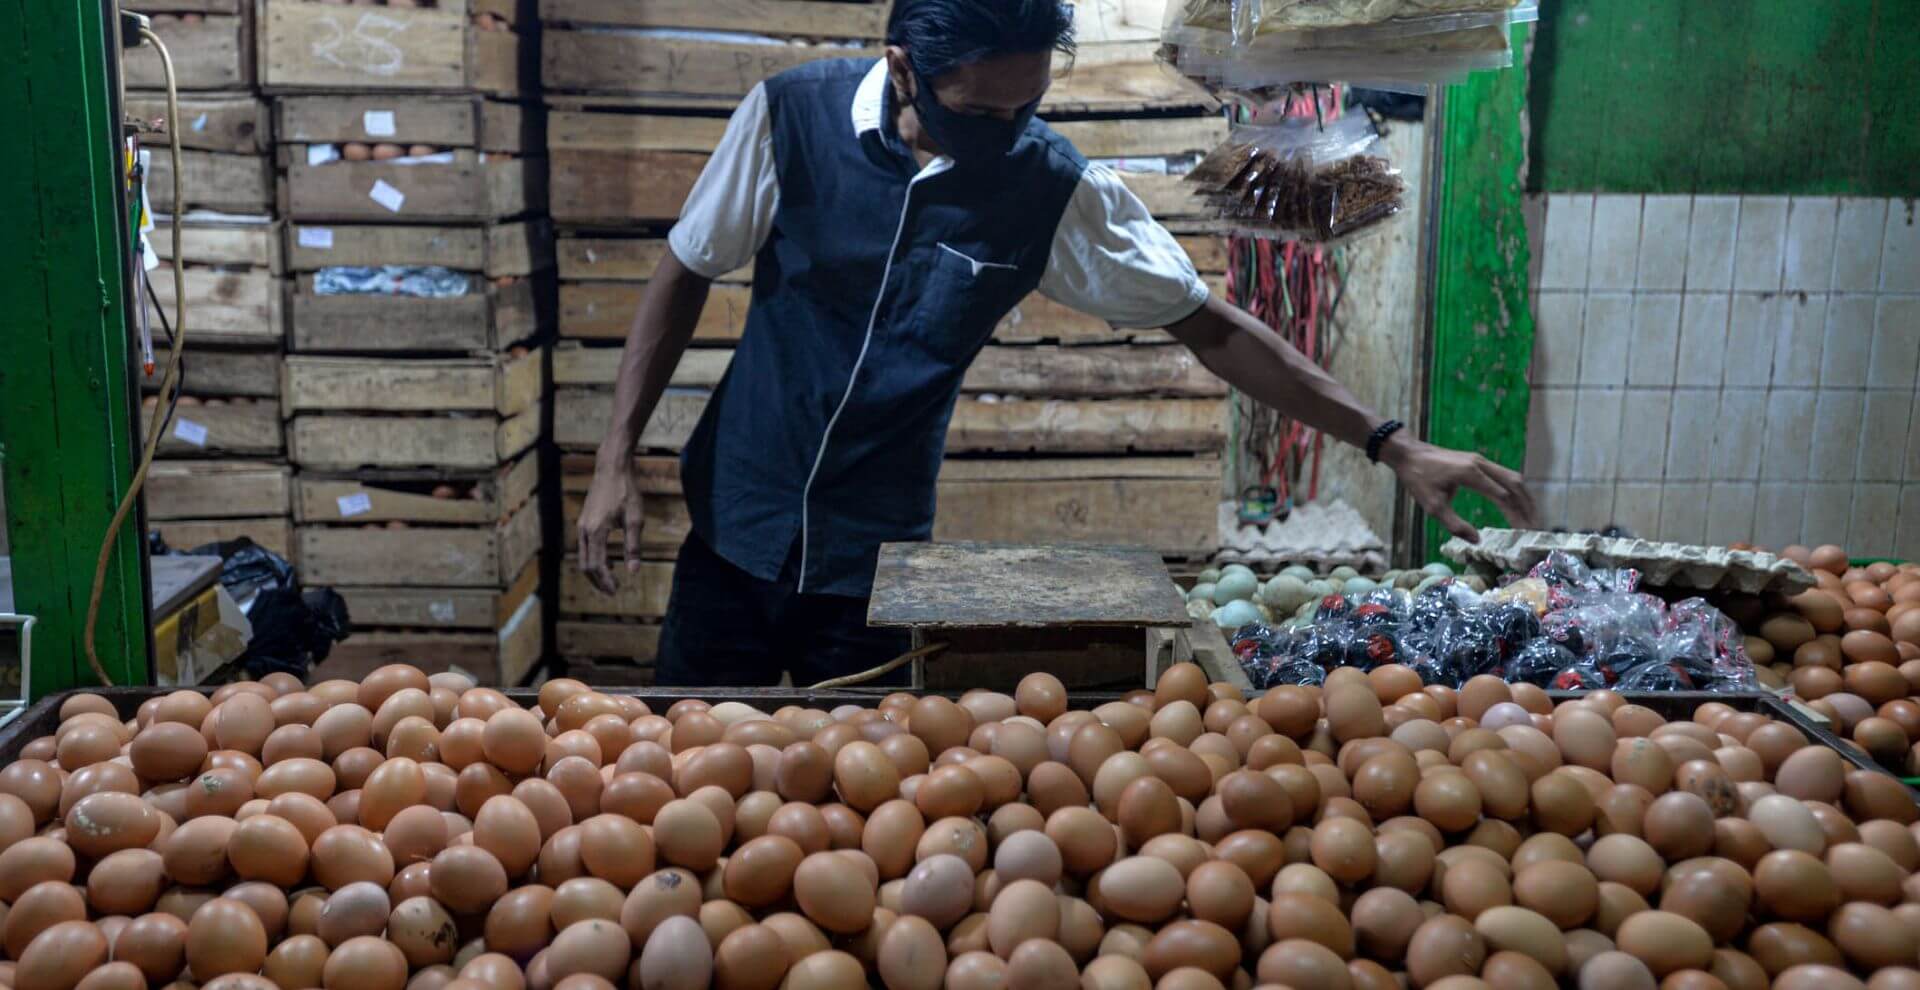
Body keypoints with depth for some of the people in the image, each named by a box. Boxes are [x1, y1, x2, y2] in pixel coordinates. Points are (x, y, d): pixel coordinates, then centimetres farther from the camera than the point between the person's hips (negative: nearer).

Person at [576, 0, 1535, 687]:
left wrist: (1390, 445, -9)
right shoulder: (792, 114, -13)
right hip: (736, 529, 1)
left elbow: (1209, 326, -6)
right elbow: (686, 275, -1)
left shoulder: (1053, 191, -13)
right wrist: (616, 459, -6)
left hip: (875, 562, -1)